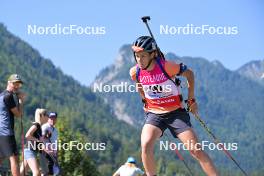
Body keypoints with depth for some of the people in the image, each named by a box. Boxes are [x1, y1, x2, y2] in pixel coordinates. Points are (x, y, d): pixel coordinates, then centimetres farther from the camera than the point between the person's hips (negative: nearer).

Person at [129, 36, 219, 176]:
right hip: (154, 114, 3)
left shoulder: (166, 67, -20)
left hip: (176, 112, -2)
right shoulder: (135, 72, -8)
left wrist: (191, 100, -1)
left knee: (196, 150, -8)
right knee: (145, 146, -24)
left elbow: (189, 74, -3)